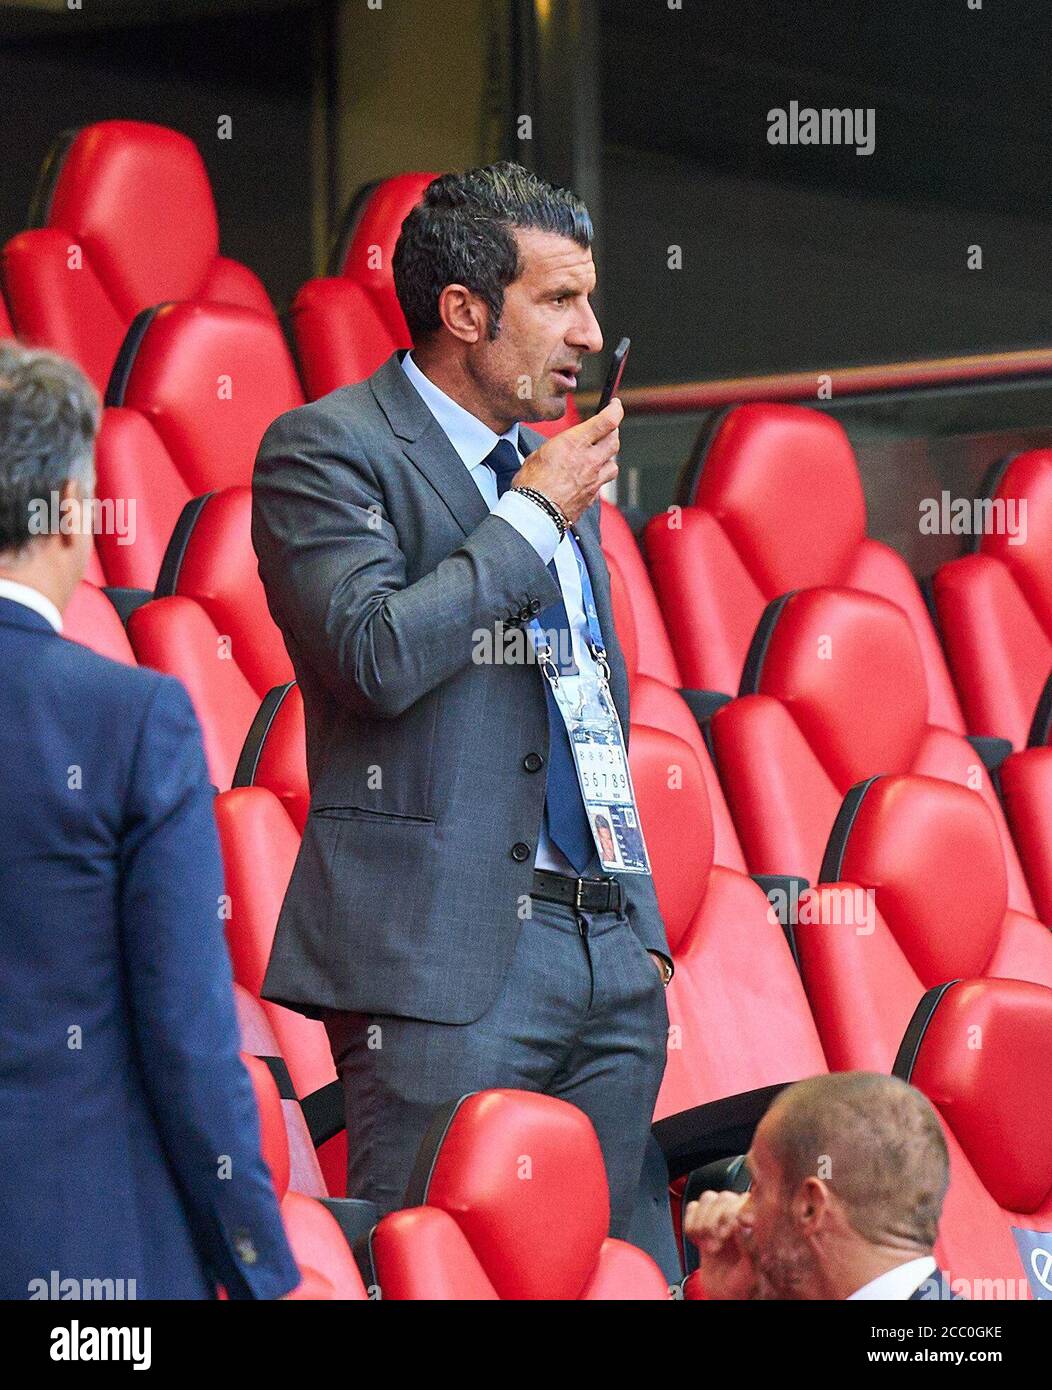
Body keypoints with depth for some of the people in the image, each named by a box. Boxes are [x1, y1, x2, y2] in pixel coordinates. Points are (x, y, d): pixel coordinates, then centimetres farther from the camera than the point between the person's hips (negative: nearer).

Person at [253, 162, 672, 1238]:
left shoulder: (553, 468, 20)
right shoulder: (326, 450, -4)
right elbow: (376, 656, -20)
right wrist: (532, 517, -8)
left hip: (609, 956, 7)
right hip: (445, 956, -7)